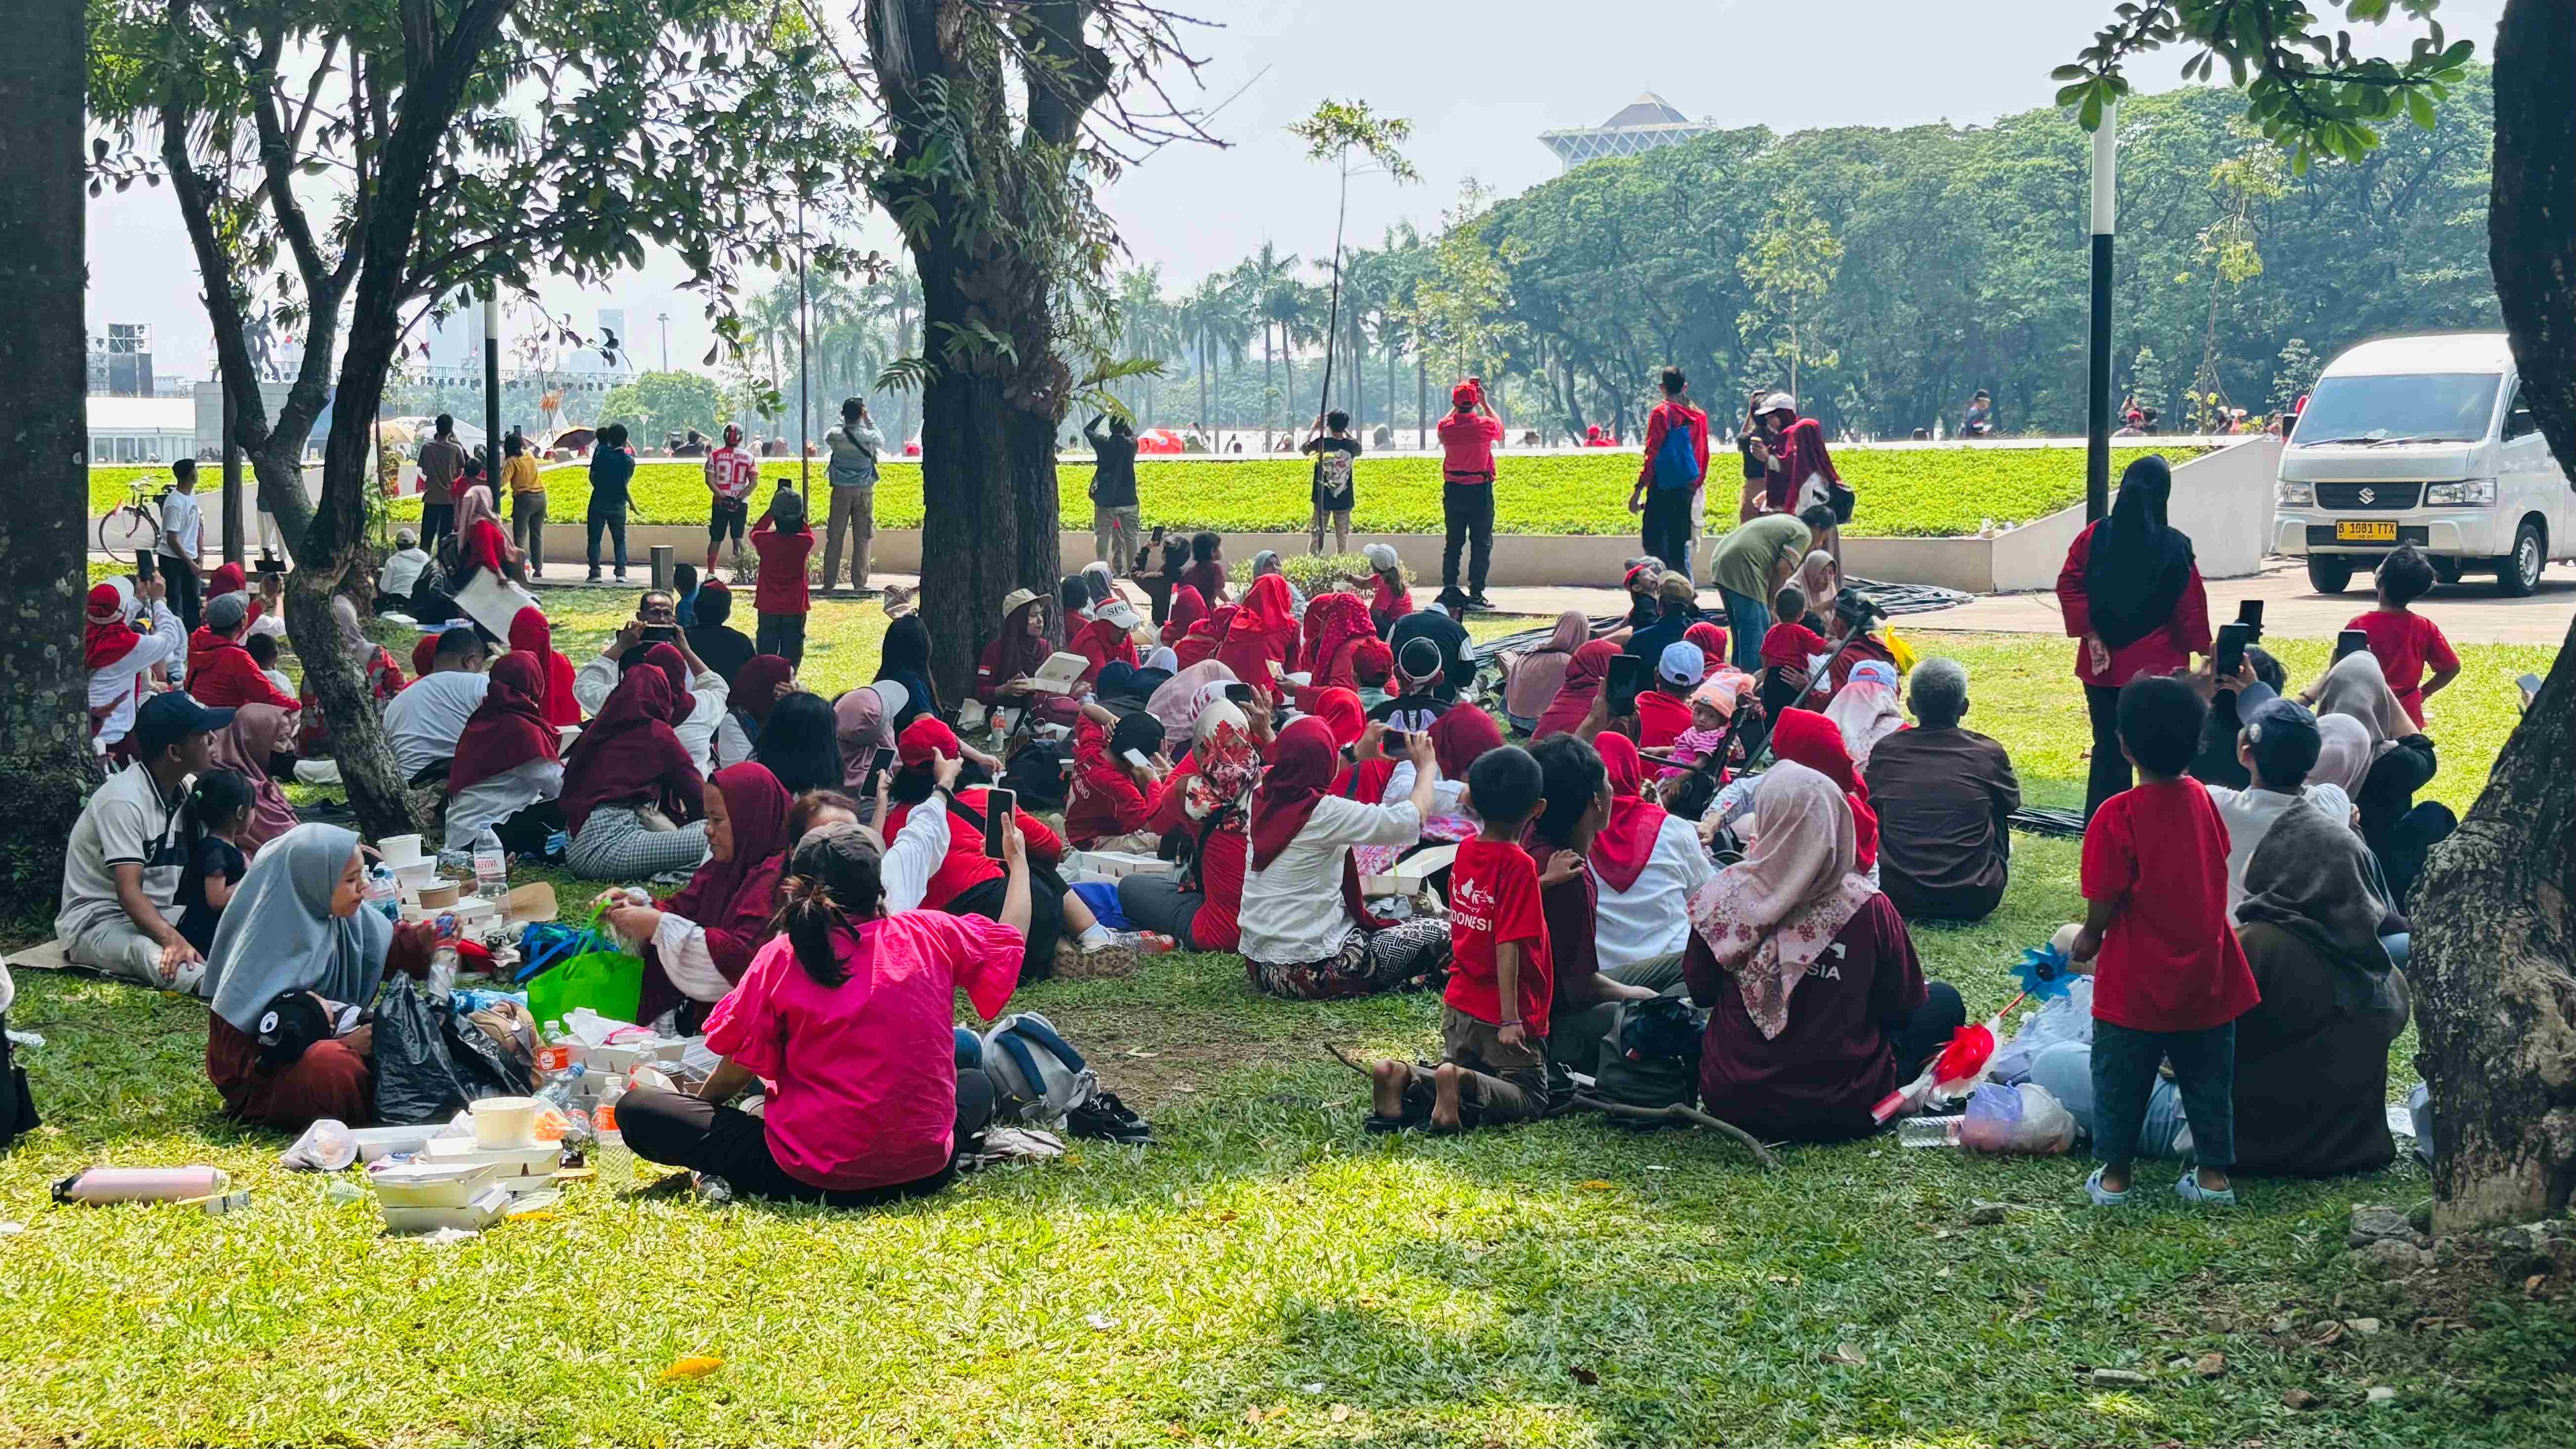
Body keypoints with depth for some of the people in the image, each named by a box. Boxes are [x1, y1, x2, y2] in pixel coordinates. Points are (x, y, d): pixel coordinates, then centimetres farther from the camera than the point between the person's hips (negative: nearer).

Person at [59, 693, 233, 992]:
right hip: (97, 923, -10)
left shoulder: (186, 791, 6)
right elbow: (129, 891, -30)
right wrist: (173, 939, -44)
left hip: (156, 914, 10)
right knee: (150, 953, -41)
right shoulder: (124, 799, -21)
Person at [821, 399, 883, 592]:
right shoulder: (869, 436, -9)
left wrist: (843, 422, 18)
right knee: (862, 539, 3)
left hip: (841, 491, 1)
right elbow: (882, 441, 14)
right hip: (864, 491, -1)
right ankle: (860, 583, 0)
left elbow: (826, 438, 19)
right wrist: (869, 420, 16)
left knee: (834, 538, 5)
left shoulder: (836, 435, -6)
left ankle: (829, 583, 5)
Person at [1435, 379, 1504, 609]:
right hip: (1480, 491, -3)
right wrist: (1485, 403, 21)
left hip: (1453, 491, 3)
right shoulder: (1486, 426, -11)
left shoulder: (1446, 427, -4)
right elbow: (1500, 430, 15)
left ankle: (1450, 590, 10)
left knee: (1453, 542, 12)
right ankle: (1476, 594, -4)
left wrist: (1457, 406, 27)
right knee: (1482, 544, 1)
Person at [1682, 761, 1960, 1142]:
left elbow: (1700, 992, 2)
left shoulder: (1721, 898, -13)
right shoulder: (1868, 908, -18)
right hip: (1843, 1113, -4)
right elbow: (1903, 1007, -3)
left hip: (1734, 1104, 4)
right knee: (1942, 1000, 19)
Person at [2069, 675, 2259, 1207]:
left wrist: (2089, 939, 2)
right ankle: (2214, 1174, 22)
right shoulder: (2203, 800, -3)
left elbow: (2103, 905, -19)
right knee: (2208, 1078, 17)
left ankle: (2114, 1175, 20)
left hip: (2136, 984, -4)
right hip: (2206, 978, 4)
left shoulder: (2117, 816, -21)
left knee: (2120, 1080, 12)